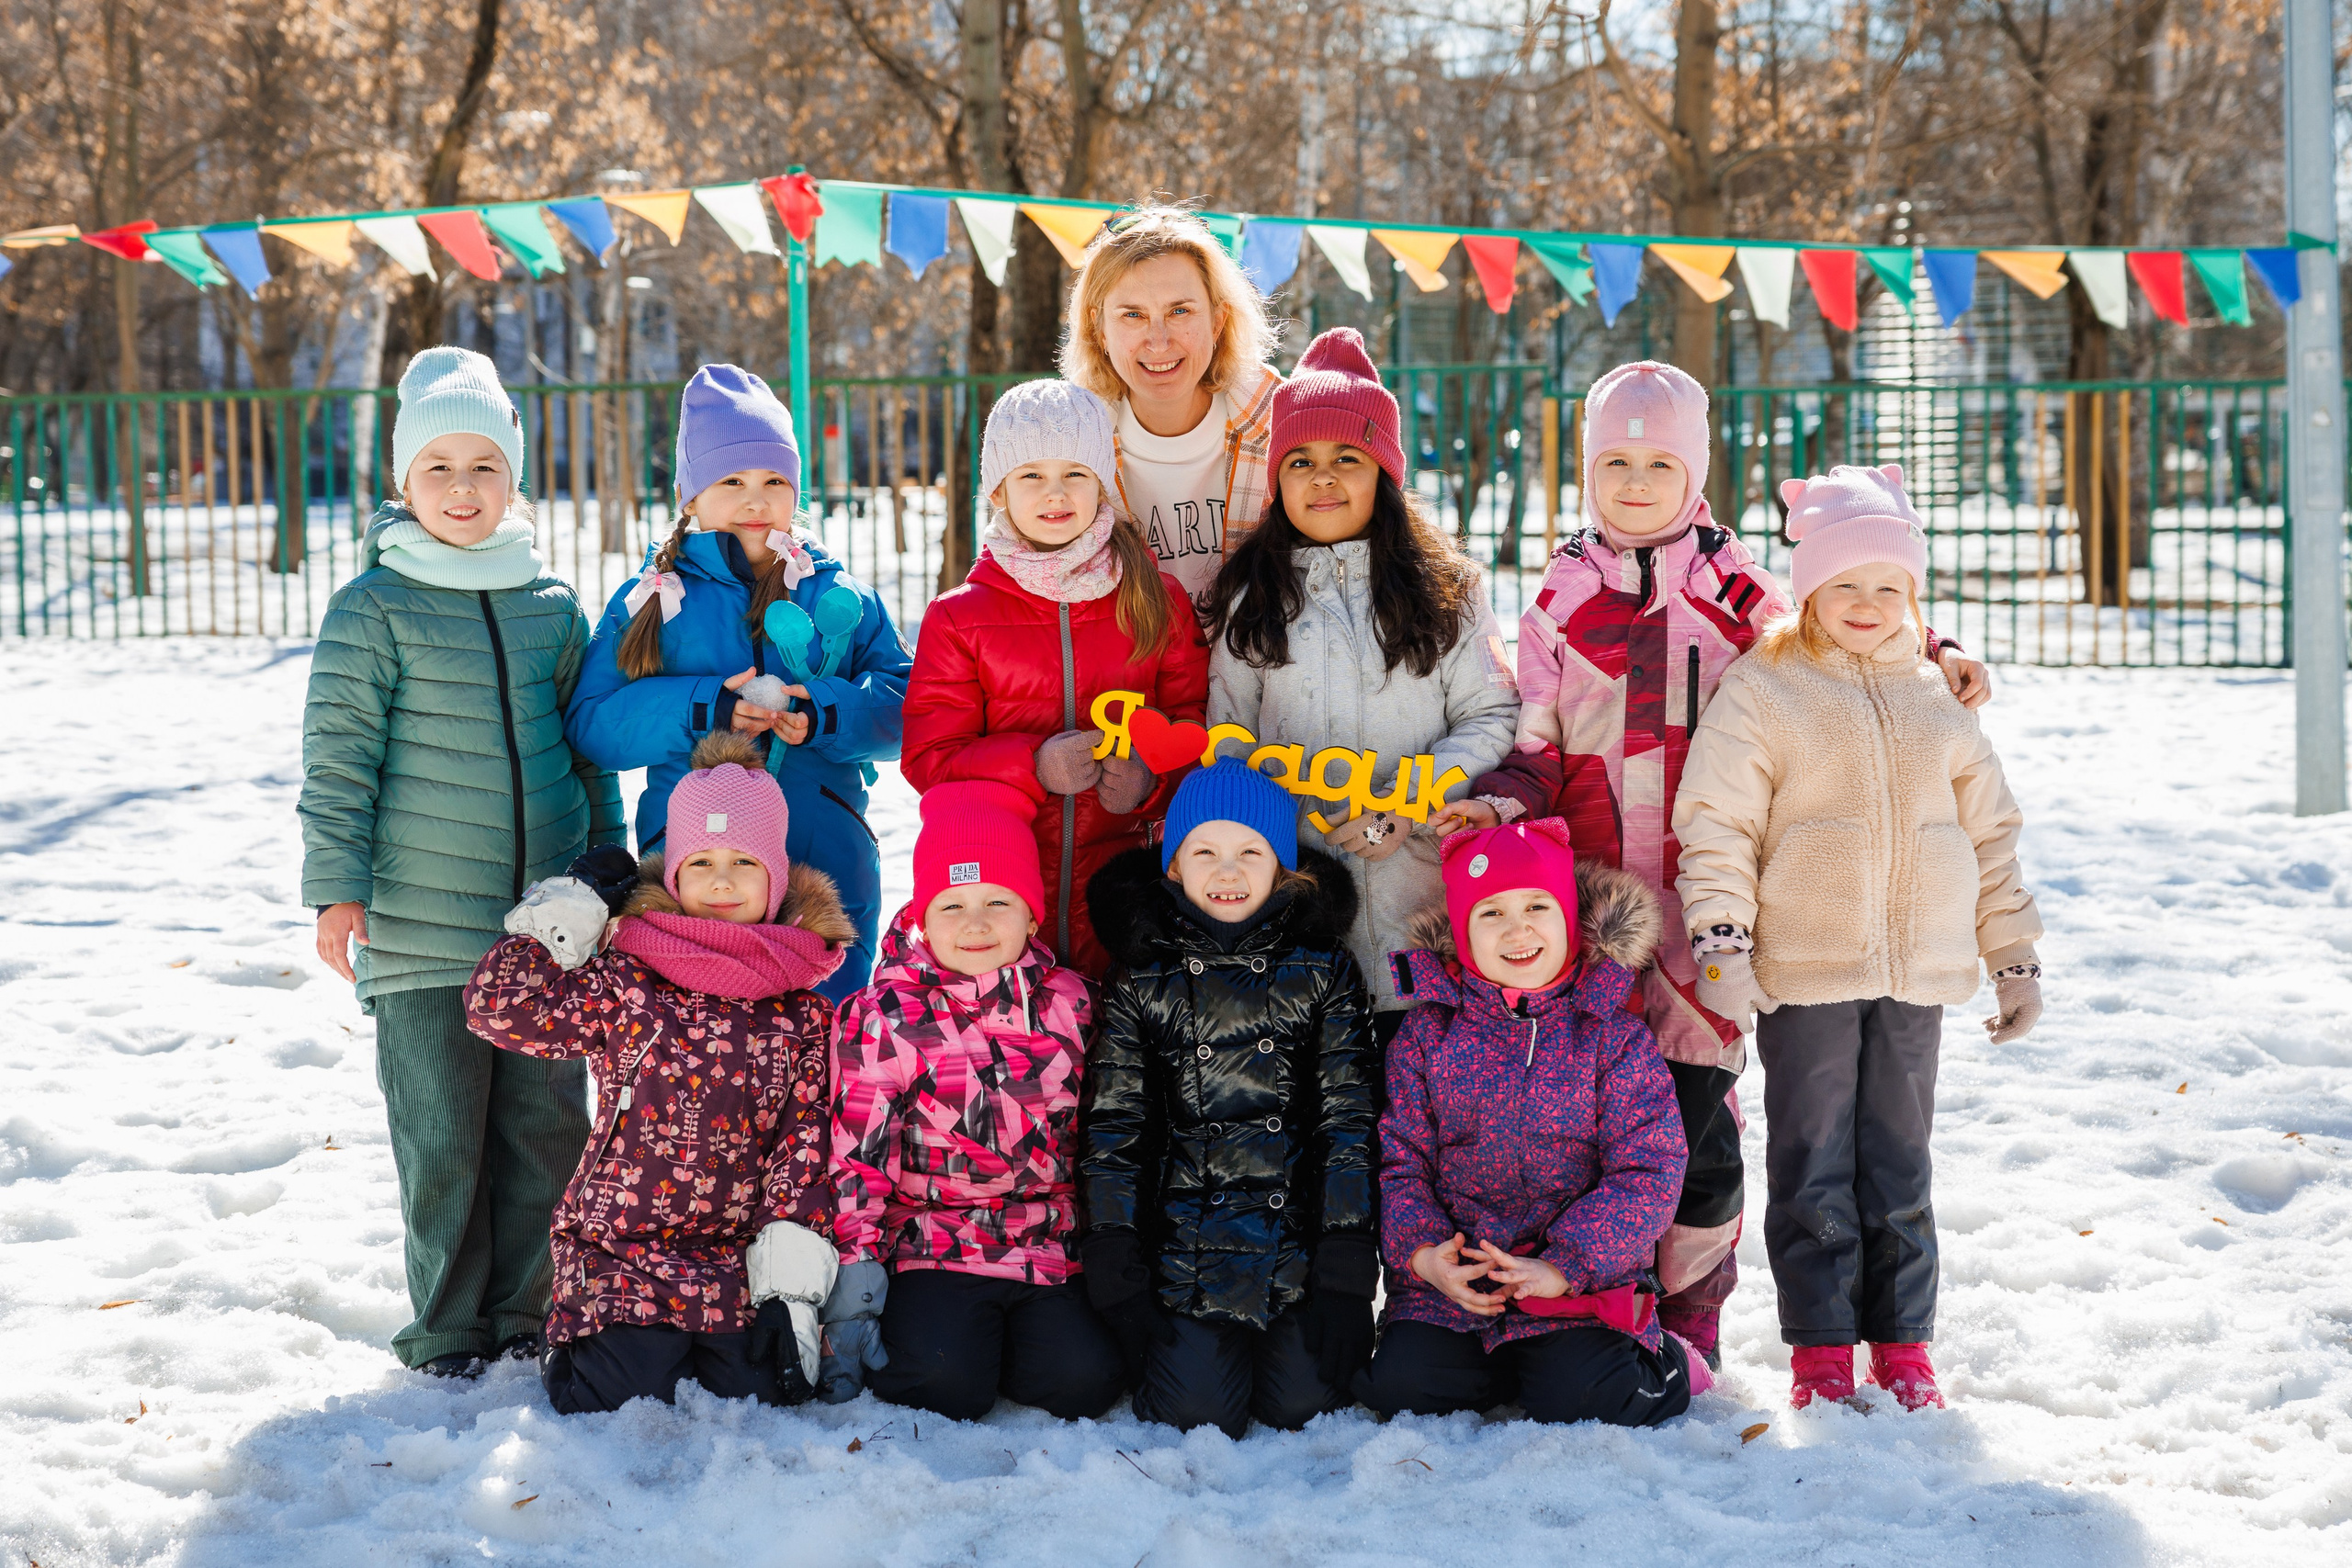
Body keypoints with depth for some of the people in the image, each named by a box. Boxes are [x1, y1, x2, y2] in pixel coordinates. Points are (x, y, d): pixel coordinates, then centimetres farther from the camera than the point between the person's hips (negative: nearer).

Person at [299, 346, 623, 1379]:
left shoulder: (551, 607, 9)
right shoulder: (375, 607, -3)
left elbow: (587, 745, 18)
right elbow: (338, 754, -4)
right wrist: (337, 887, -8)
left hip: (545, 916, 4)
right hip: (422, 924, -4)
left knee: (548, 1118, 6)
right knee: (441, 1131, 1)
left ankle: (525, 1306, 20)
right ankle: (447, 1323, 14)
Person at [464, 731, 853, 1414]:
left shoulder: (801, 1011, 7)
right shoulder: (624, 980, 2)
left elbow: (807, 1136, 3)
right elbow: (503, 1008, -6)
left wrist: (791, 1280, -5)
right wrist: (559, 919, -2)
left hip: (741, 1261, 2)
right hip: (623, 1249, -2)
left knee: (765, 1396, -12)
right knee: (629, 1402, -15)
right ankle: (578, 1335, 19)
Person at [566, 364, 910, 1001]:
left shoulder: (841, 597, 10)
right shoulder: (651, 601, 7)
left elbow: (904, 700, 3)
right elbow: (591, 723, -2)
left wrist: (825, 714, -16)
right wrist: (702, 710, -16)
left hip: (829, 869, 1)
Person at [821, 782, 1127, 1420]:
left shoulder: (1069, 1002, 7)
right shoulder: (882, 1019, -4)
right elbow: (857, 1152, -4)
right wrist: (855, 1265, -12)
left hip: (1051, 1248, 3)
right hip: (933, 1246, -3)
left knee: (1087, 1379, -18)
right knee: (946, 1384, -26)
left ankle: (988, 1343, 10)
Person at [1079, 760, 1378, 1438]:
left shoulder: (1323, 972, 4)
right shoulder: (1143, 981, 4)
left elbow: (1349, 1119, 1)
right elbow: (1113, 1126, 5)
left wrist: (1345, 1259, -7)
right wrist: (1115, 1263, -4)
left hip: (1302, 1229, 0)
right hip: (1186, 1241, 0)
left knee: (1302, 1403, -13)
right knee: (1195, 1412, -15)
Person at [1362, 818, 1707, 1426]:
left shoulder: (1616, 1035, 1)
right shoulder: (1428, 1033, 6)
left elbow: (1649, 1174, -5)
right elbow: (1397, 1158, 4)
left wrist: (1565, 1266, -18)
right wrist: (1422, 1252, -15)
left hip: (1584, 1281, -2)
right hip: (1450, 1283, 2)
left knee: (1579, 1398, -24)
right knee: (1396, 1388, -19)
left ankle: (1664, 1366, 11)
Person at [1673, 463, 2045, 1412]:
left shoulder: (1935, 703, 13)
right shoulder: (1760, 692, -1)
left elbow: (1989, 834, 17)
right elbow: (1716, 825, -6)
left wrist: (2015, 958, 15)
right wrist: (1721, 944, -16)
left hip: (1915, 976, 3)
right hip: (1803, 976, -3)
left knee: (1899, 1168, 9)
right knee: (1813, 1168, 1)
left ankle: (1902, 1345, 17)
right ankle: (1821, 1349, 9)